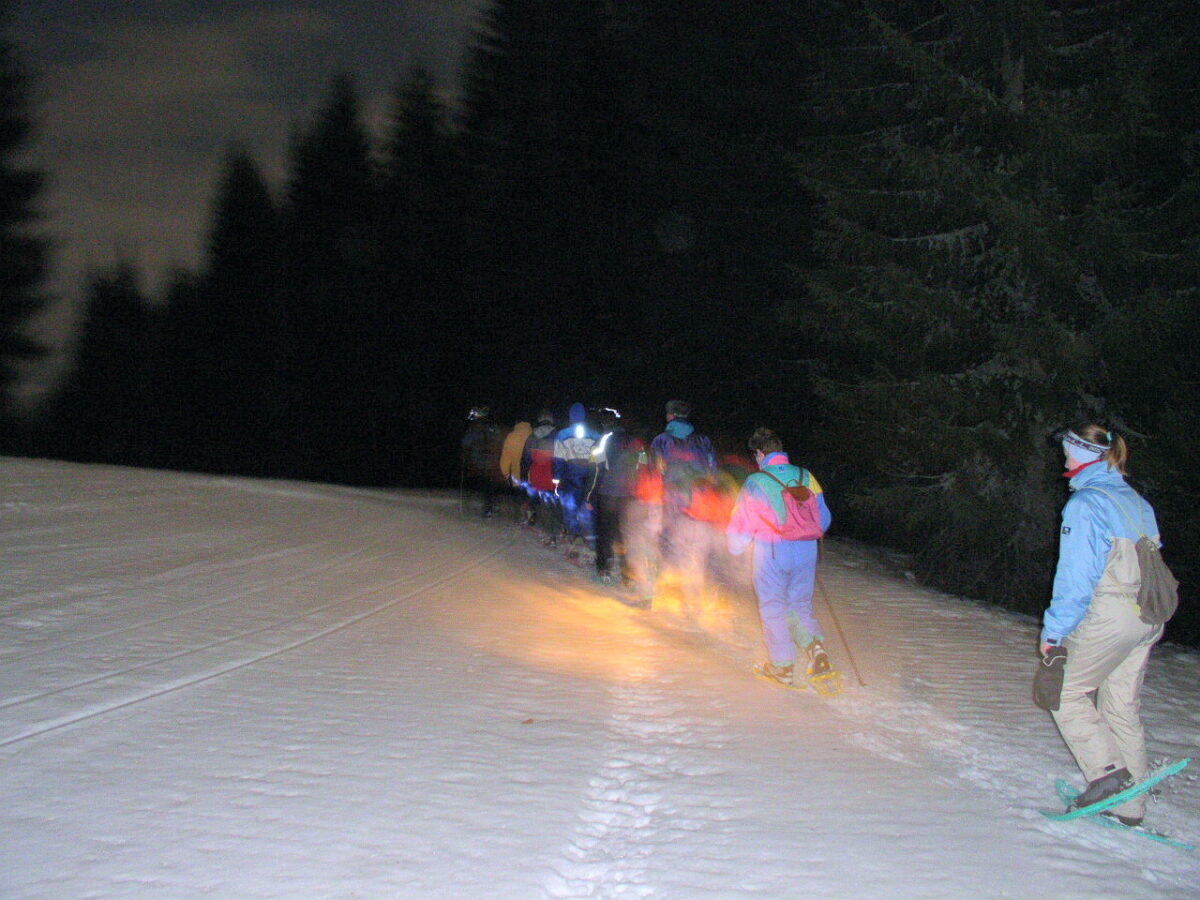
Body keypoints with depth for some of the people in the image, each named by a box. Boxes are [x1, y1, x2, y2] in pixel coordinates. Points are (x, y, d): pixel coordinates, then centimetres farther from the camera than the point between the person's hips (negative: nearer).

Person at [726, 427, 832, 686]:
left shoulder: (755, 483, -11)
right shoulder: (806, 478, 1)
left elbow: (741, 526, -5)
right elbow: (824, 518, 10)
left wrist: (736, 548, 15)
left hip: (771, 555, -4)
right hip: (805, 554, 4)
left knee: (773, 609, 10)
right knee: (801, 606, 18)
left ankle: (782, 666, 14)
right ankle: (816, 647, -5)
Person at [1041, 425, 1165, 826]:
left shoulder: (1085, 503, -11)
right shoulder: (1139, 503, 13)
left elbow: (1075, 576, -14)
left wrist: (1053, 631, -8)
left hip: (1108, 618, -8)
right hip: (1148, 619, 8)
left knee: (1066, 694, 6)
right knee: (1123, 708, 14)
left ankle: (1106, 771, -6)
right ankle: (1130, 804, 16)